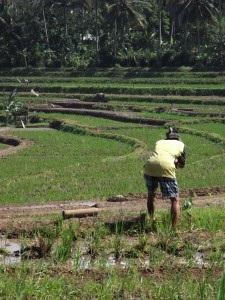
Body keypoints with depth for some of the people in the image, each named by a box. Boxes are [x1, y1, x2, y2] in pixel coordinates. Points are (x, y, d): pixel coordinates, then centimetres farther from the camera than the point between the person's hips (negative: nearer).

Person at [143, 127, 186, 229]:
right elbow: (182, 165, 27)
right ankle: (174, 227, -3)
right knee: (175, 199, 6)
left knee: (151, 195, 27)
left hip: (149, 166, 3)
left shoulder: (159, 142, 31)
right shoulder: (181, 145, 25)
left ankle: (152, 220, 39)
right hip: (166, 168, -3)